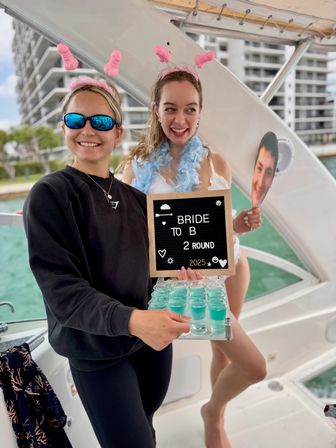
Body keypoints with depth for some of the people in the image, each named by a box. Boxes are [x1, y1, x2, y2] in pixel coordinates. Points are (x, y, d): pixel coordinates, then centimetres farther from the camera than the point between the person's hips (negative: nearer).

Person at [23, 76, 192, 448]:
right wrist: (131, 320, -34)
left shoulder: (133, 195, 2)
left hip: (152, 337, 5)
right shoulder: (49, 195, -14)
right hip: (97, 352, -5)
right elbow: (61, 289, -21)